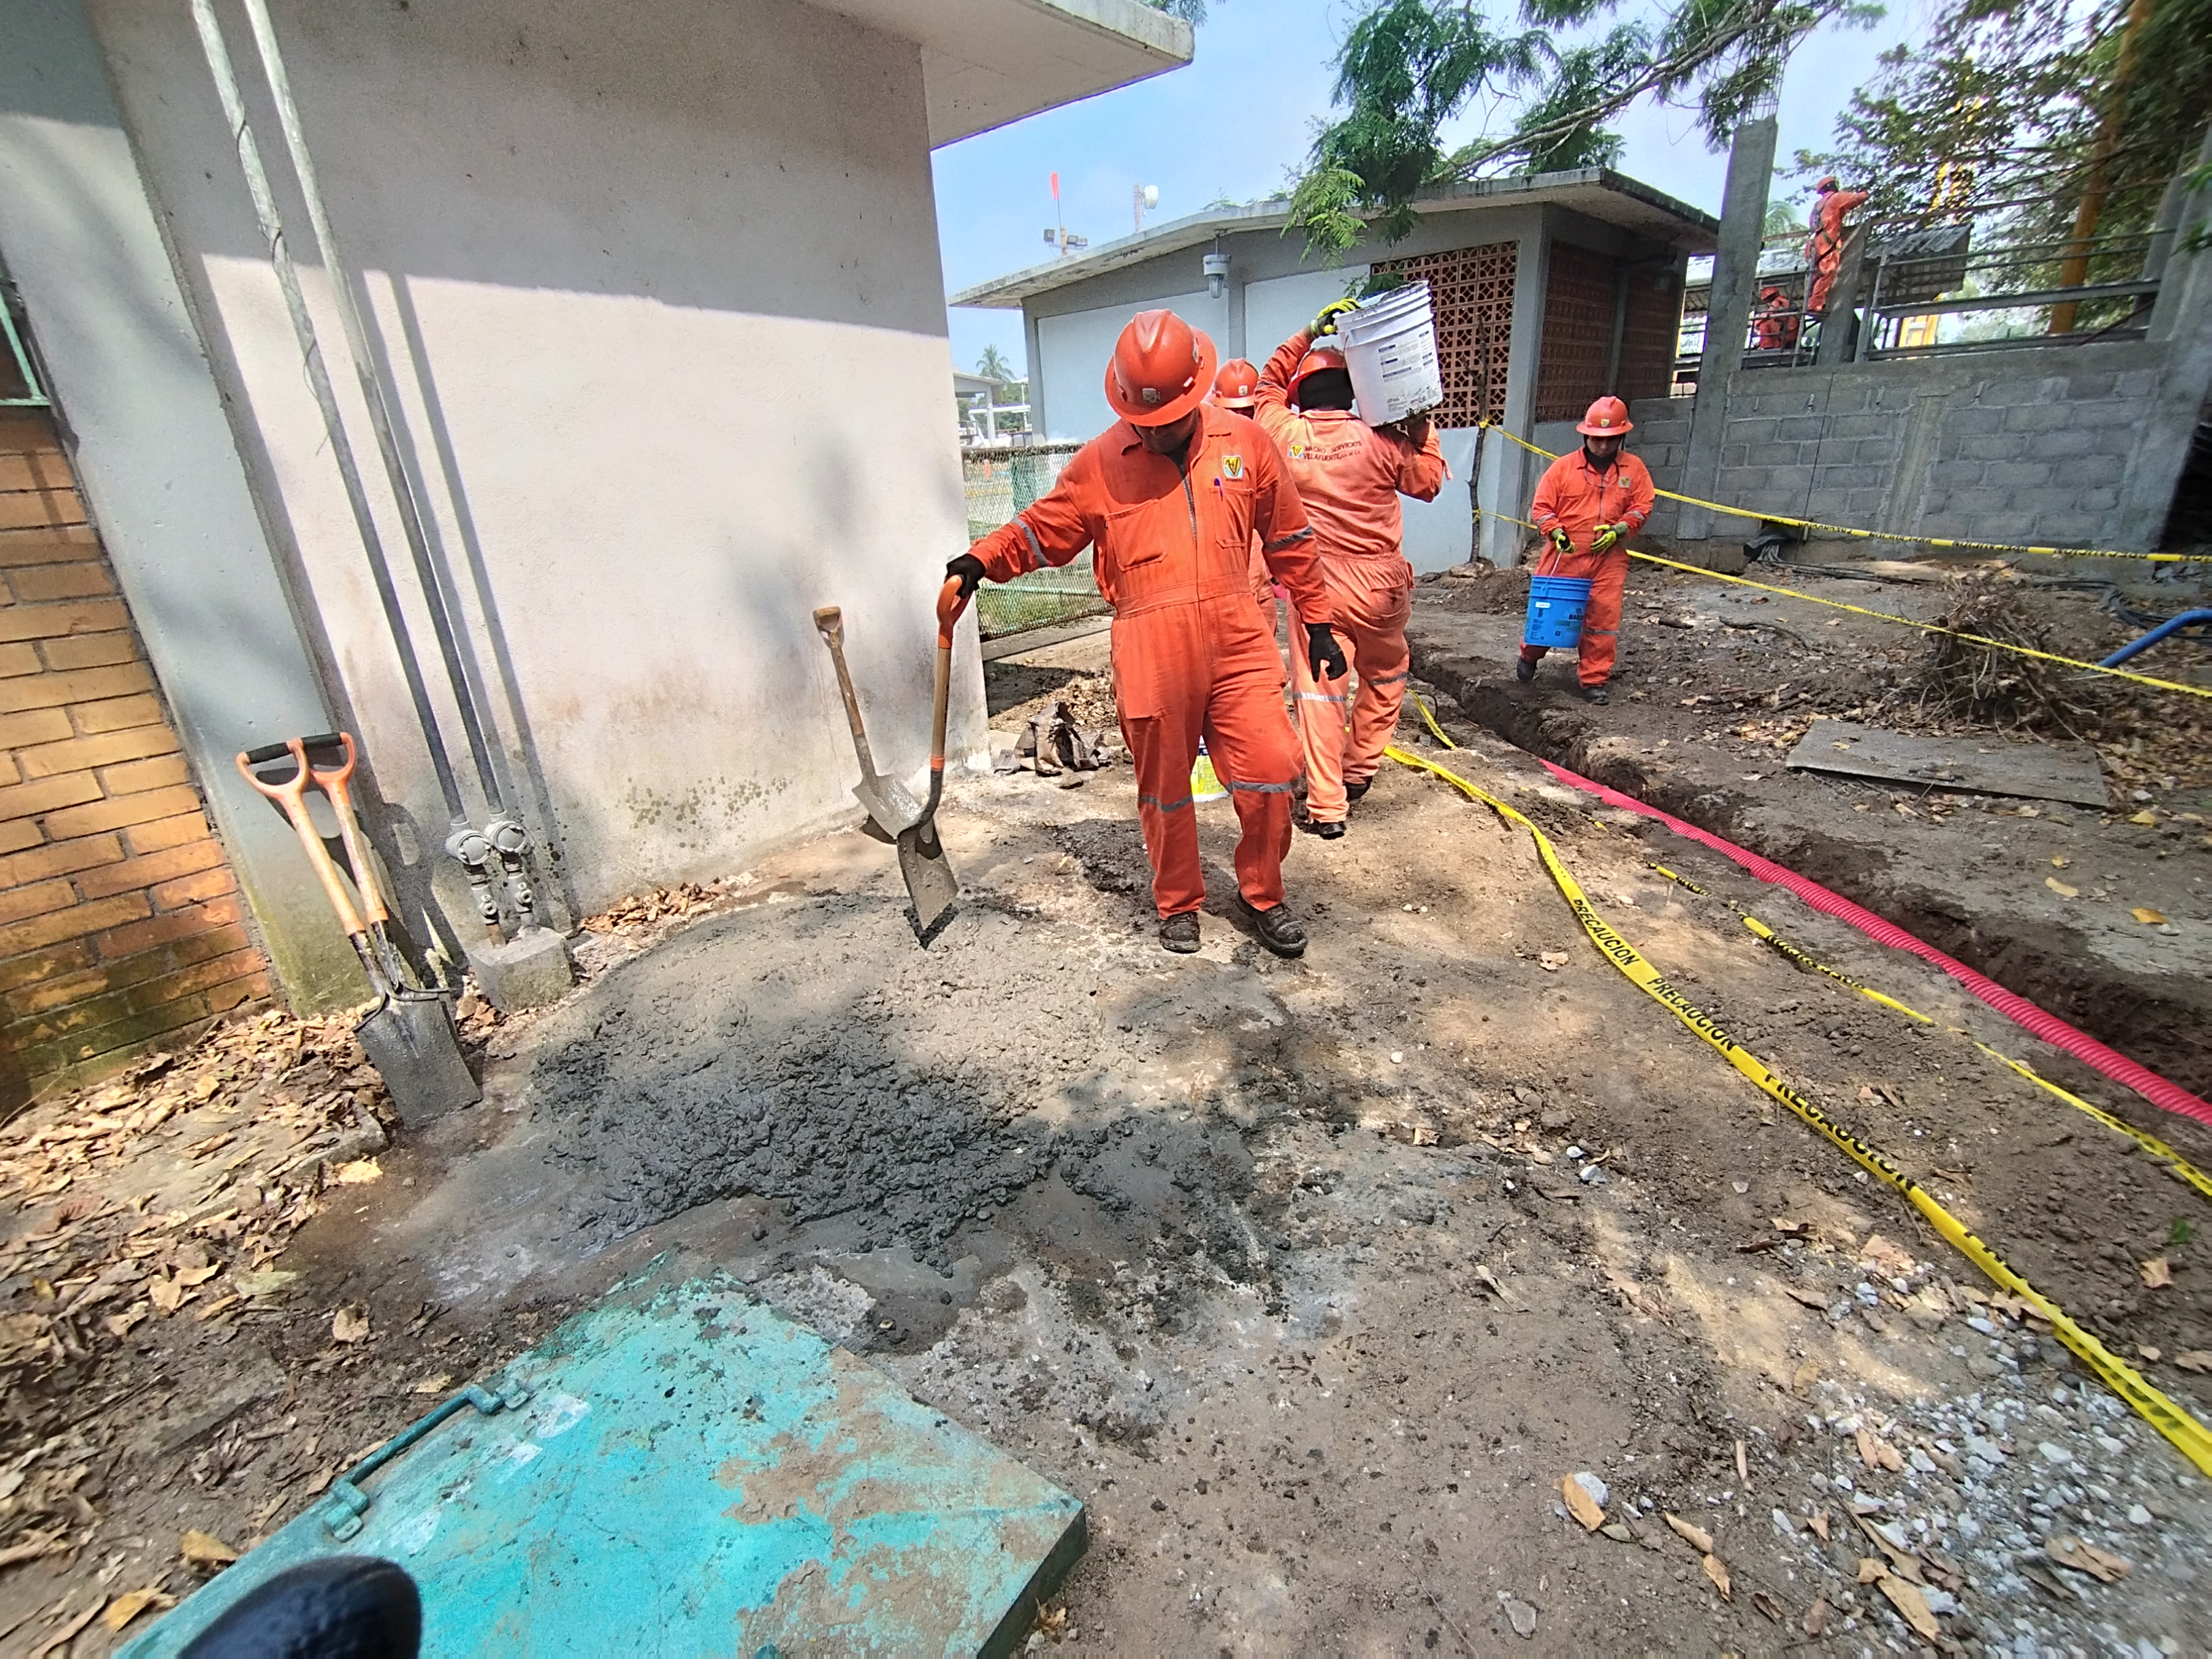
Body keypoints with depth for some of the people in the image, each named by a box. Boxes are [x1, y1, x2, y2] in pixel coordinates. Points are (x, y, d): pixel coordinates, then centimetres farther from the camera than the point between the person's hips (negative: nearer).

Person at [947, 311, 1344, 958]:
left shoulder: (1246, 442, 7)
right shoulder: (1098, 462, 4)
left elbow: (1289, 538, 13)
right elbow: (1042, 529, 12)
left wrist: (1317, 623, 14)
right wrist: (980, 561, -5)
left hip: (1238, 644, 1)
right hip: (1150, 655, -1)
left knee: (1271, 774, -1)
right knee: (1165, 790, 9)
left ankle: (1261, 895, 24)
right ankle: (1178, 903, 31)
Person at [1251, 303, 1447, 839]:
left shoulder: (1285, 435, -5)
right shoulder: (1378, 440, -8)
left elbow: (1270, 384, 15)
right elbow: (1427, 481, 6)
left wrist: (1311, 333, 16)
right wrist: (1422, 429, 15)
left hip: (1314, 591, 0)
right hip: (1378, 589, 0)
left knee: (1318, 693, 4)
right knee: (1385, 676, 24)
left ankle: (1327, 808, 5)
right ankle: (1360, 770, 32)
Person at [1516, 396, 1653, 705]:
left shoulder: (1634, 468, 8)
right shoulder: (1563, 466, 2)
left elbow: (1642, 507, 7)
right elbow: (1541, 506, 1)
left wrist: (1619, 529, -10)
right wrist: (1554, 531, -15)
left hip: (1609, 558, 1)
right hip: (1564, 555, -1)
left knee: (1603, 619, -1)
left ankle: (1594, 681, 7)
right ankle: (1530, 656, 34)